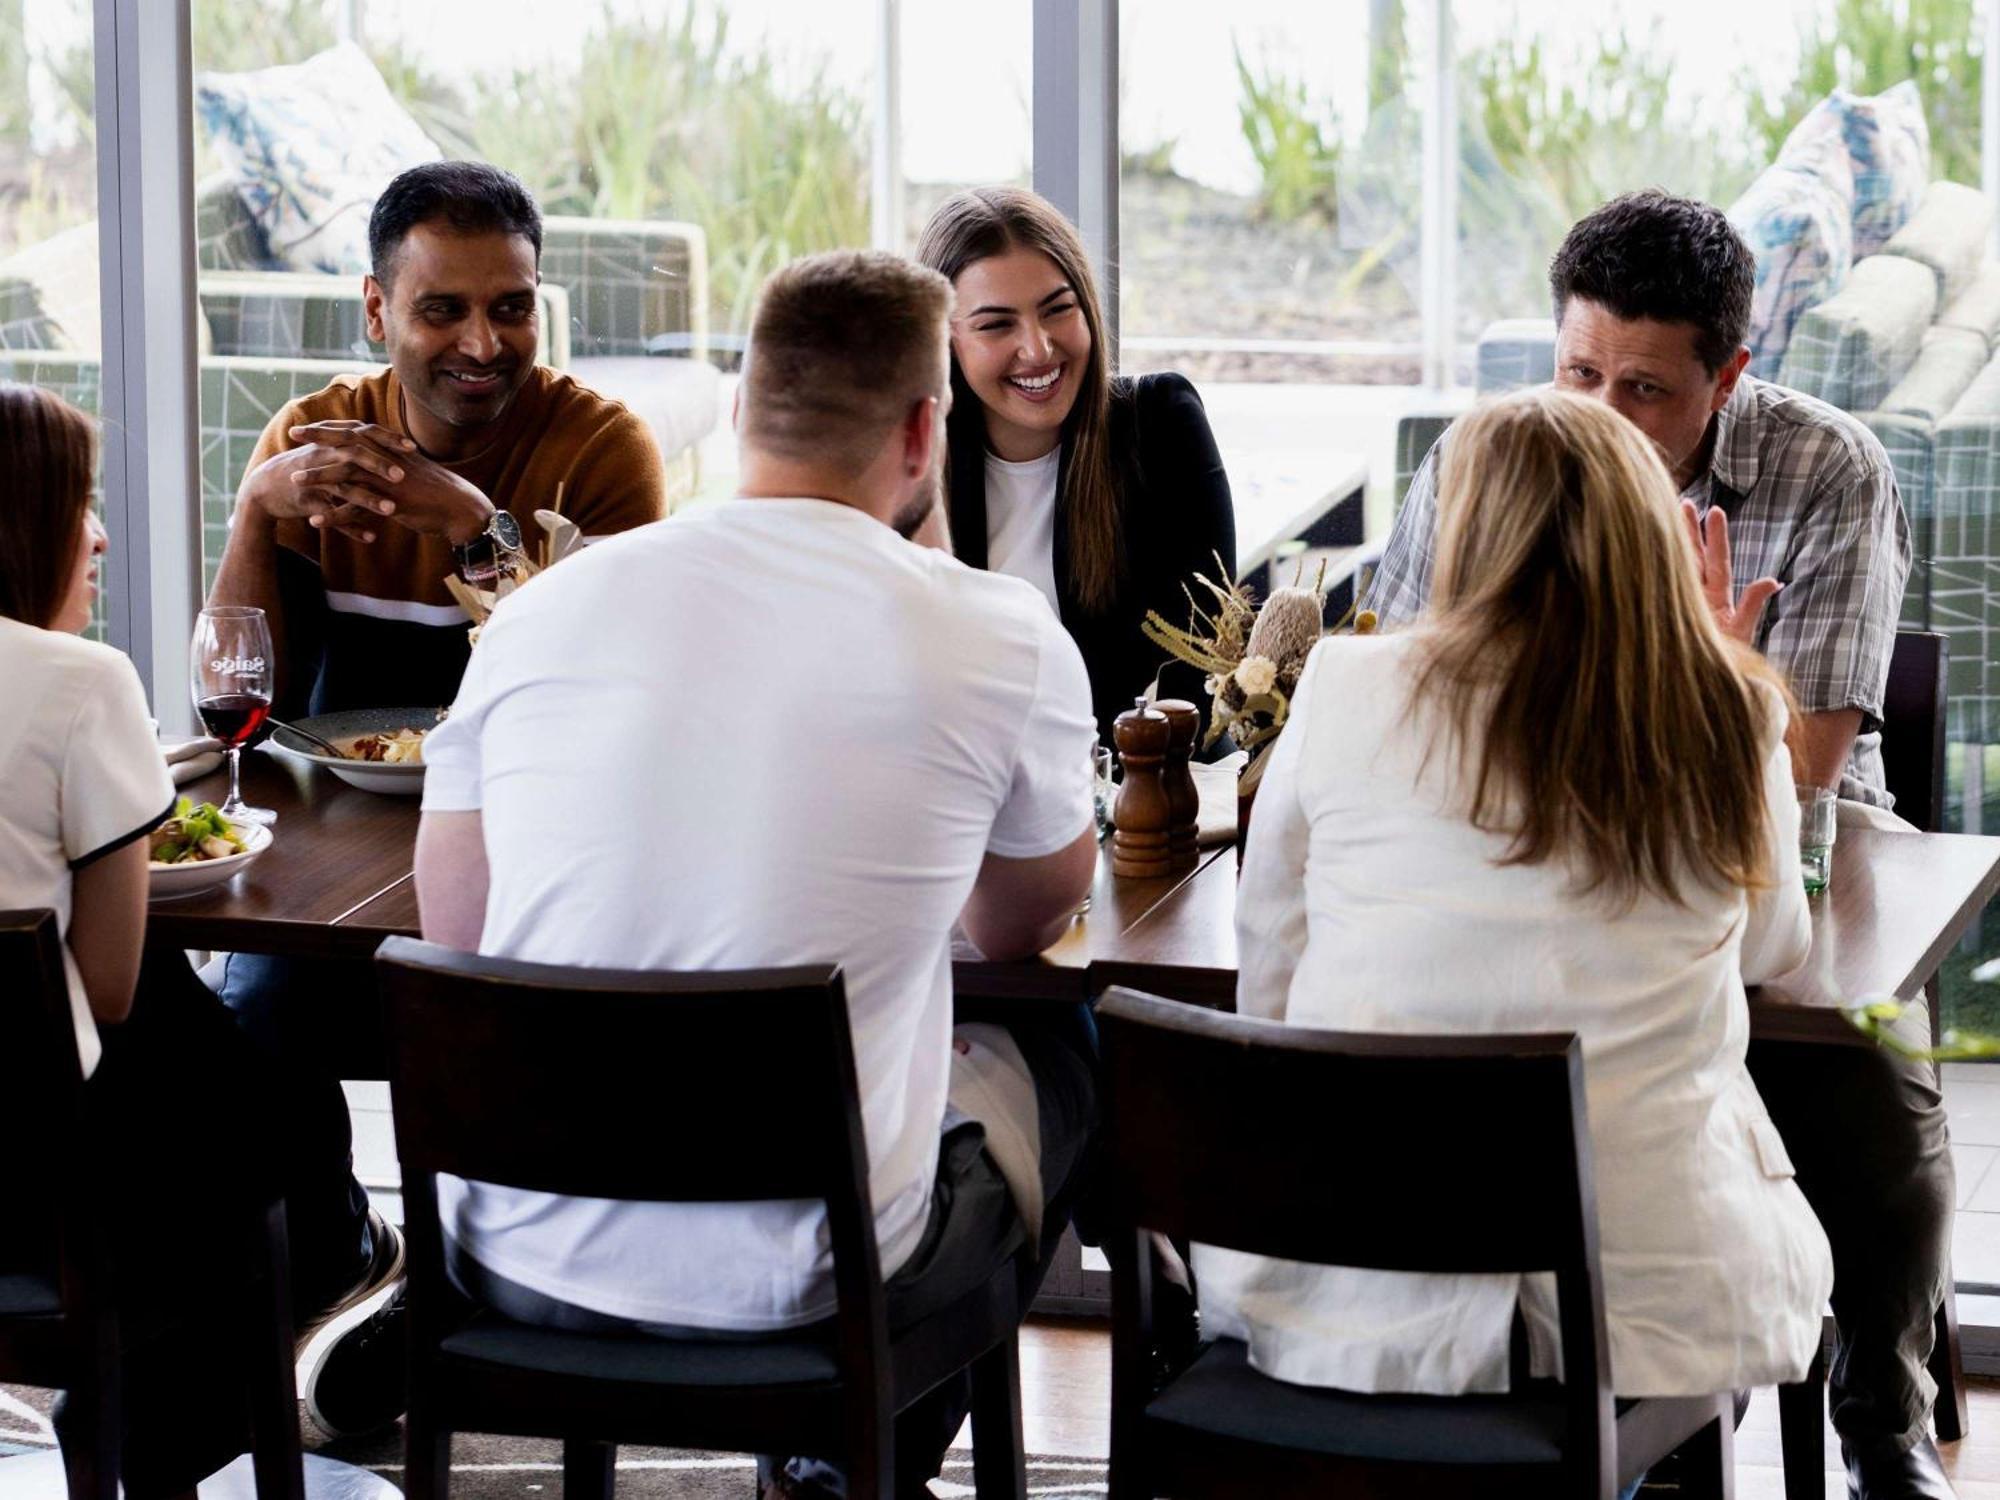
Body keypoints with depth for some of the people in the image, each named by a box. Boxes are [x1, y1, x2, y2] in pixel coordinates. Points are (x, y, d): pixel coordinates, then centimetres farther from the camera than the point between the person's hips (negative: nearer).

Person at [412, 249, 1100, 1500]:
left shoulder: (542, 607, 0)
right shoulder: (1000, 638, -8)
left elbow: (455, 937, 9)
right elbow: (1028, 924, 11)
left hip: (523, 1259, 4)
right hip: (805, 1278, -4)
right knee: (1063, 1066, 27)